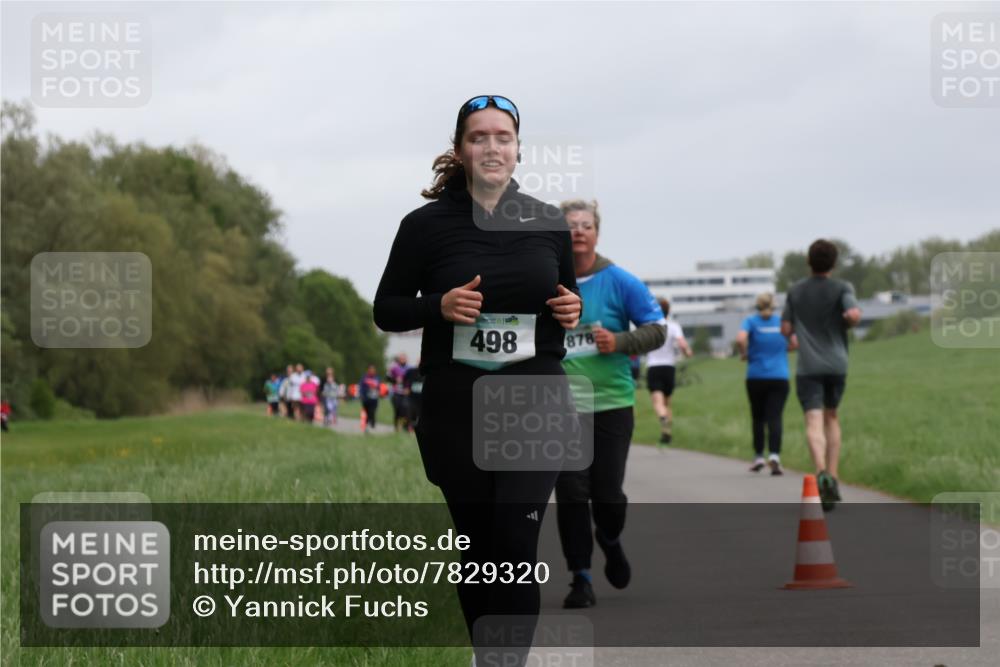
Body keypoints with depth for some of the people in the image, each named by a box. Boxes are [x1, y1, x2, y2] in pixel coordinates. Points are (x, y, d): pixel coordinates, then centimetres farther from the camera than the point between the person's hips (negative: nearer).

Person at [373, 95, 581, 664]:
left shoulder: (549, 224, 5)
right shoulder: (427, 225, -1)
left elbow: (567, 297, 19)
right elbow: (386, 310, 4)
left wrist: (572, 311, -4)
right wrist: (439, 306, -15)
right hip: (456, 408, 0)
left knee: (517, 545, -13)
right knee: (478, 548, 8)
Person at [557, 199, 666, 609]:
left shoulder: (620, 282, 0)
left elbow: (656, 329, 2)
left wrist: (619, 342, -13)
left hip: (612, 403, -1)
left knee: (608, 494, 2)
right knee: (571, 494, -5)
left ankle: (610, 542, 35)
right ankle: (580, 579, 5)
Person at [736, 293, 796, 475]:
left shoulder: (751, 321, -2)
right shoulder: (782, 322, 5)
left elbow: (740, 339, -19)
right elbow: (794, 344, 6)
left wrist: (744, 354, -1)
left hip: (756, 377, 0)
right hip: (779, 377, 0)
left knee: (758, 418, 13)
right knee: (774, 418, -6)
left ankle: (758, 456, 16)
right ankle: (774, 454, -23)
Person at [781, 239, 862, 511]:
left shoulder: (795, 291, 5)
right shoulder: (841, 289, -1)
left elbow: (785, 330, 9)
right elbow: (854, 315, -20)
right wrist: (847, 322, 2)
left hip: (808, 366, -1)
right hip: (836, 364, 1)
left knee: (814, 421, -11)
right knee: (832, 418, 19)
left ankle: (822, 472, -35)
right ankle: (833, 477, 12)